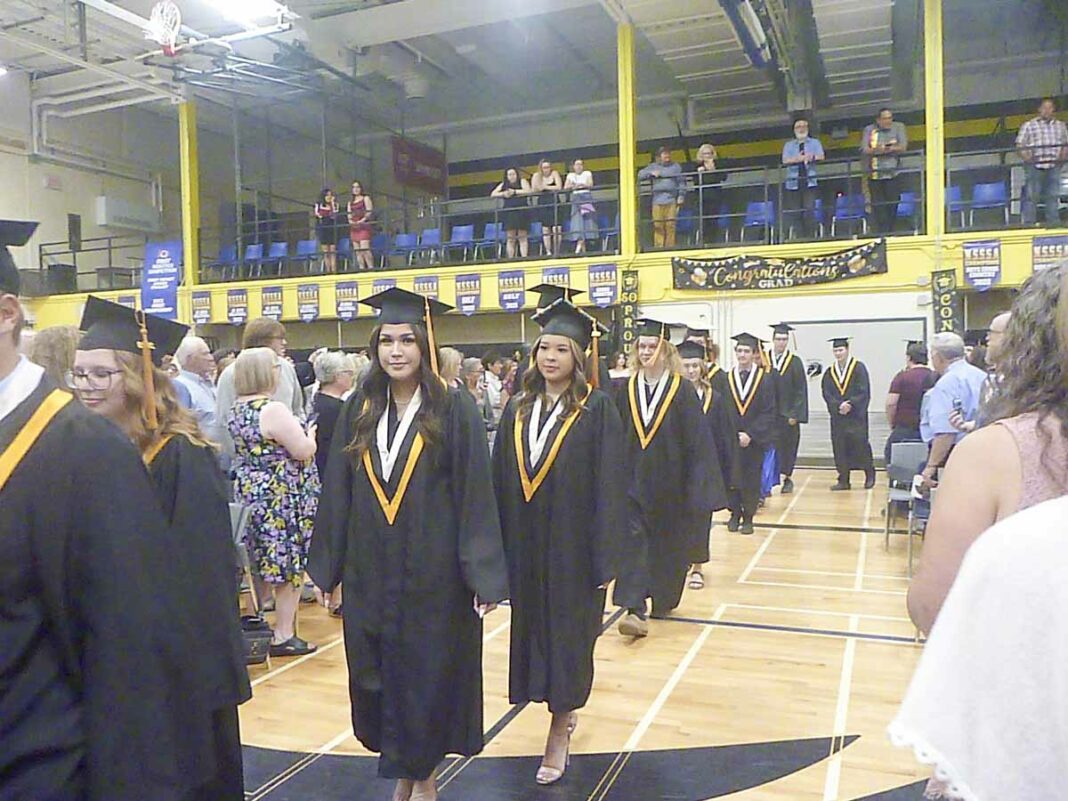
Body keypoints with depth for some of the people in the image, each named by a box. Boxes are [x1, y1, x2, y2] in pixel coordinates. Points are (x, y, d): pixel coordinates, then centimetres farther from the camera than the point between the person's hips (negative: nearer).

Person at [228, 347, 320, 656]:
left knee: (261, 564, 17)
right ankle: (283, 635, 6)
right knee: (289, 564, 1)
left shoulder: (237, 409, 8)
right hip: (282, 498, -9)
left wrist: (295, 435, 23)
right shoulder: (274, 410, -20)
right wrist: (309, 434, 1)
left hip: (249, 493, 9)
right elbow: (304, 451, -20)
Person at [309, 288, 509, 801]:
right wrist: (326, 564, 8)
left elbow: (475, 495, -10)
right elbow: (338, 492, 8)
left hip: (434, 575, -4)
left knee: (429, 672, 8)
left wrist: (483, 575, -13)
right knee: (379, 674, 13)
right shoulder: (359, 411, 4)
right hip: (370, 574, 4)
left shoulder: (454, 410, -8)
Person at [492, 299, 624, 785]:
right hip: (525, 547, 5)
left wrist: (605, 558, -13)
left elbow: (608, 488, -11)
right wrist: (498, 548, 3)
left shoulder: (597, 409, -9)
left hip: (573, 545, -5)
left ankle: (559, 732, 21)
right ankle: (564, 710, 37)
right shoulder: (518, 409, 5)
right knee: (532, 632, 15)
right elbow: (500, 482, 6)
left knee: (567, 636, 5)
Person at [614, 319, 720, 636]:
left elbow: (697, 440, -8)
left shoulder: (682, 391, -7)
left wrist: (695, 487, -12)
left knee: (668, 544, 11)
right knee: (633, 539, -8)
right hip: (634, 481, 2)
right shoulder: (627, 390, 2)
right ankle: (636, 611, -11)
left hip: (670, 483, -2)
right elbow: (618, 438, 5)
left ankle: (663, 599, 32)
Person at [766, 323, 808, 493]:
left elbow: (801, 391, -3)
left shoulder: (795, 362, 0)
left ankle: (787, 477, 23)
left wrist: (795, 414, -10)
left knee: (788, 447, 8)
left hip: (787, 414, 0)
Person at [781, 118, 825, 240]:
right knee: (796, 213, -4)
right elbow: (785, 161, 1)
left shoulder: (815, 142, 16)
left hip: (809, 181, -1)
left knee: (809, 210, -13)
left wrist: (811, 157, -19)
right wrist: (798, 159, -16)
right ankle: (802, 237, 2)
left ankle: (810, 237, -11)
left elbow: (821, 157, 0)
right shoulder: (789, 145, 18)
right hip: (794, 182, 2)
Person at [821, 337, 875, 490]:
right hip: (837, 416, 4)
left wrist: (850, 404, -18)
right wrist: (839, 405, -14)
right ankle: (843, 480, 10)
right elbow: (827, 394, 2)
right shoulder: (830, 372, 10)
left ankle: (869, 474, 17)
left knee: (860, 445, -4)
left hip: (856, 416, -4)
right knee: (839, 449, 3)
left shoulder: (859, 368, -2)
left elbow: (864, 392, -9)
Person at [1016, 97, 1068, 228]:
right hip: (1035, 165, -3)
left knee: (1053, 195, 5)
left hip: (1054, 165, 3)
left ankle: (1053, 221, 10)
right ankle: (1029, 223, 0)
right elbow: (1020, 145, 0)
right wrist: (1026, 156, -17)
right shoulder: (1028, 125, 4)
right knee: (1032, 195, -3)